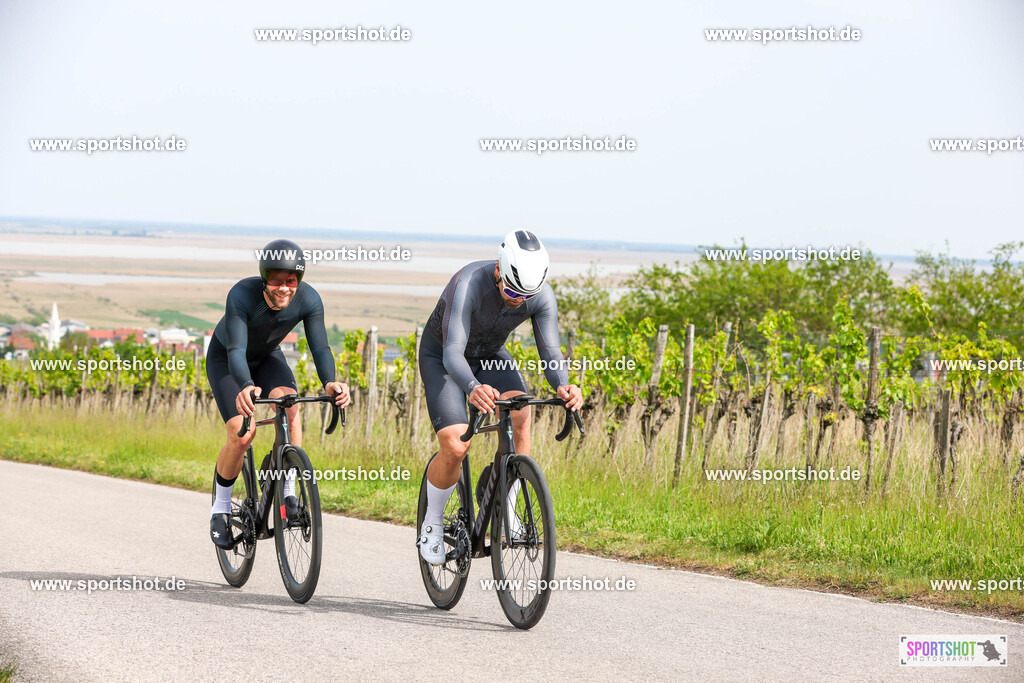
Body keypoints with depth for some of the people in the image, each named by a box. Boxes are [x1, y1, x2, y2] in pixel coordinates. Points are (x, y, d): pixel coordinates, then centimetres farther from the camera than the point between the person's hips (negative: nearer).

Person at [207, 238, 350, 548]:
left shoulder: (308, 299, -27)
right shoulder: (242, 295, -37)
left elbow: (320, 347, -31)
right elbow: (236, 350, -44)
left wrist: (329, 382, -52)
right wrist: (245, 386, -64)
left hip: (267, 357, 3)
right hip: (225, 359, -3)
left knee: (289, 406, -28)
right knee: (242, 434, -20)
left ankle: (288, 489, -15)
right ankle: (220, 508, 3)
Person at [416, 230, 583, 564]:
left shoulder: (542, 295, -24)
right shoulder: (468, 284, -38)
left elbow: (550, 351, -24)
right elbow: (452, 353, -44)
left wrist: (562, 386, -47)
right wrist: (473, 388, -65)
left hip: (490, 354, 4)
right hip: (440, 356, -4)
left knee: (519, 413, -26)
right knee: (455, 448, -20)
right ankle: (432, 522, 6)